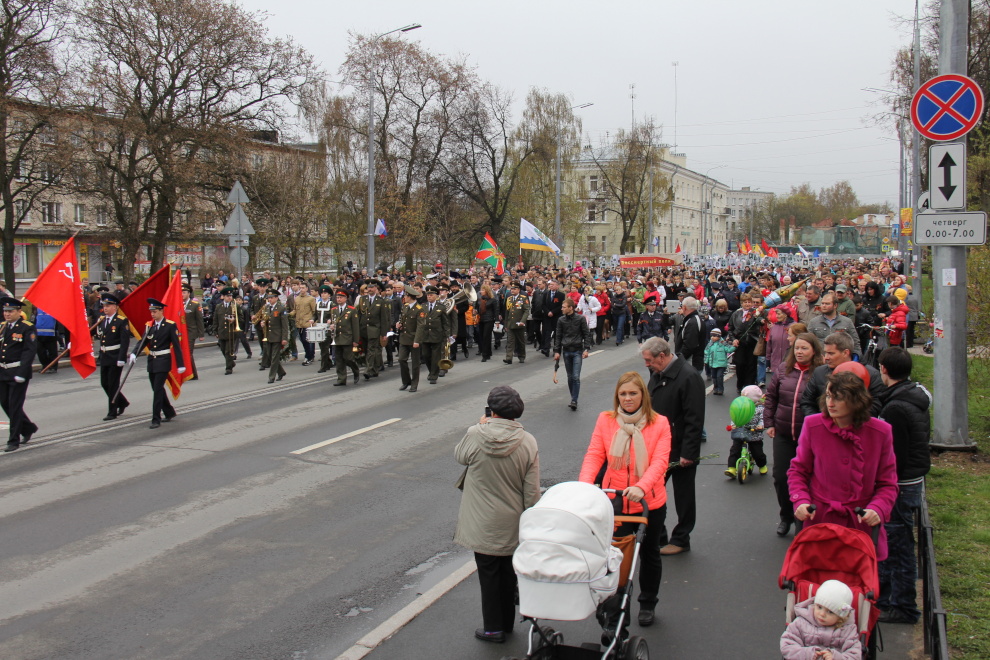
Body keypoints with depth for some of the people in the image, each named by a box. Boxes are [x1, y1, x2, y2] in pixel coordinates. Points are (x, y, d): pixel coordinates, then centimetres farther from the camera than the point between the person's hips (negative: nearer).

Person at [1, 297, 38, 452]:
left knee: (15, 405, -2)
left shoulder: (27, 328, -10)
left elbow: (30, 352, -15)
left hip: (18, 373, -7)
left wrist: (21, 374, -20)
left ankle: (13, 440, 7)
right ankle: (28, 428, 30)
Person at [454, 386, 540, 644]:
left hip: (483, 524, -3)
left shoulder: (475, 435, -19)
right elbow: (532, 491, -8)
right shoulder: (528, 442, -13)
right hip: (513, 524, 3)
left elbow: (459, 456, 5)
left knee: (489, 574, 12)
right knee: (508, 573, 19)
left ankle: (493, 628, 21)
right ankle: (507, 623, 34)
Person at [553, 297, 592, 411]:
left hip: (577, 351, -3)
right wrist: (556, 351, 4)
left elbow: (587, 334, -1)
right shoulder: (561, 320, 3)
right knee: (570, 377, 8)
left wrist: (586, 349, -9)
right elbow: (558, 336, 8)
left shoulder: (581, 319, -5)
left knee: (576, 377, -10)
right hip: (566, 351, 3)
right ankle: (573, 399, 18)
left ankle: (574, 401, -8)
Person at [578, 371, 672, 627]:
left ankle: (647, 604, 40)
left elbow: (660, 461, -15)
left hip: (650, 503, 0)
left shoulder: (659, 423, -5)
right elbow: (594, 455, -6)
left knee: (649, 554, 17)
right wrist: (585, 483, -24)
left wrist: (641, 486, -32)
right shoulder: (605, 420, -2)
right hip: (614, 502, 0)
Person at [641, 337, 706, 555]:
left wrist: (688, 453, -20)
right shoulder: (657, 375, 7)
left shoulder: (689, 377, -19)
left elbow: (695, 420, -20)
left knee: (683, 496, 9)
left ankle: (681, 540, 23)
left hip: (680, 450, -8)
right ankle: (656, 536, 25)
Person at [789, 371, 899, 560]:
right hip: (819, 521, 0)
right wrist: (800, 500, -9)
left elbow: (888, 484, 5)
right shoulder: (813, 425, -5)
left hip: (863, 524, 0)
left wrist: (878, 509, -13)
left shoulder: (880, 432, -4)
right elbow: (798, 470, 7)